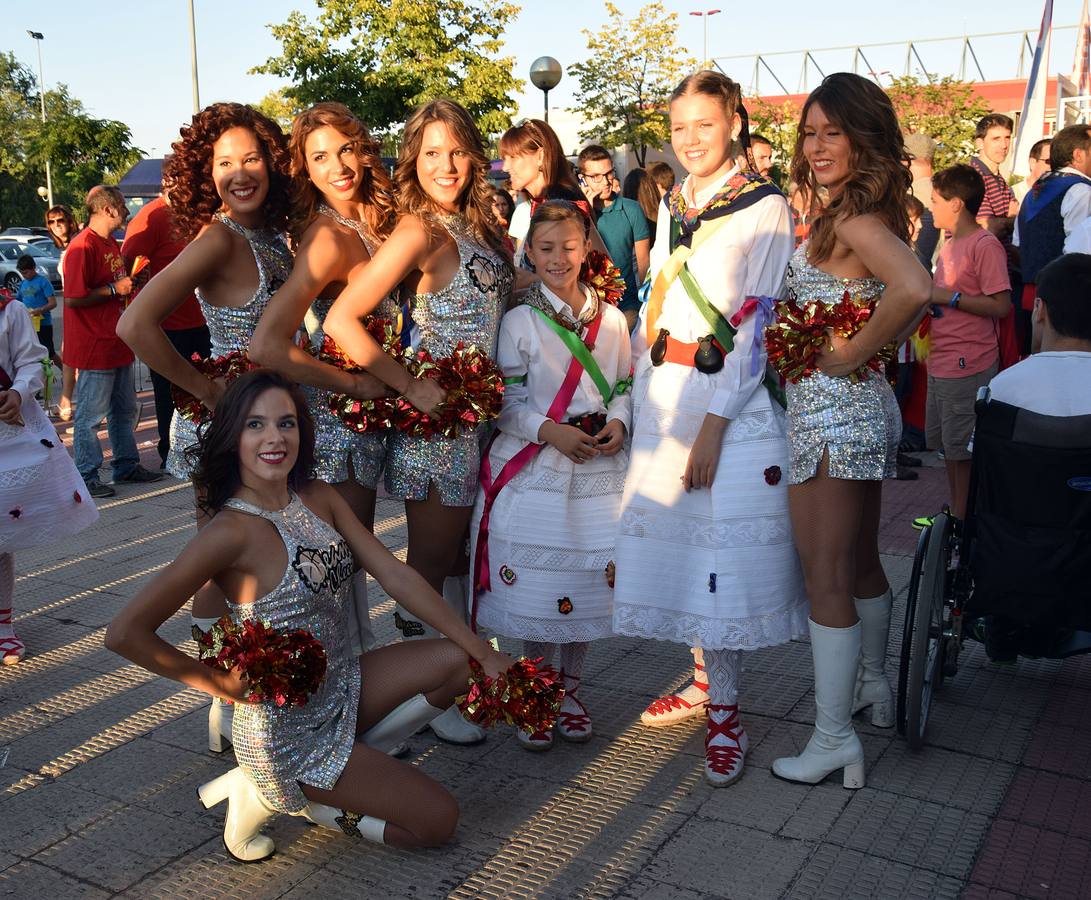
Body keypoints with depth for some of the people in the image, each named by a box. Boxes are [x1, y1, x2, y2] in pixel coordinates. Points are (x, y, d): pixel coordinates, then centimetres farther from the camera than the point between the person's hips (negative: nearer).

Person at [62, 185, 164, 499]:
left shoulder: (111, 244, 14)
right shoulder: (82, 246, -17)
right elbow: (73, 298, -22)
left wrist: (130, 281, 13)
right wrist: (115, 289, -18)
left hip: (118, 343, 10)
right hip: (94, 347, -10)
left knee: (125, 410, 17)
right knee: (91, 414, -1)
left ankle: (127, 466, 28)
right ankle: (86, 476, 8)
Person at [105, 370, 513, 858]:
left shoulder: (319, 498, -1)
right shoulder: (231, 532, -24)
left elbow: (395, 575, -3)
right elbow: (124, 633, -26)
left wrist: (484, 652, -7)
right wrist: (221, 684, -16)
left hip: (342, 686, 7)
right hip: (287, 728, -7)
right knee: (438, 819, -3)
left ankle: (345, 770, 4)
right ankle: (277, 793, 7)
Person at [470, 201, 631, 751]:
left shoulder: (611, 318, 7)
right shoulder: (519, 321, -2)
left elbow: (625, 386, 11)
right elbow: (504, 401, -4)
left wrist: (618, 422, -9)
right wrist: (549, 431, -17)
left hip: (597, 468, 3)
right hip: (533, 469, -3)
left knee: (591, 581, 8)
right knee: (534, 588, 2)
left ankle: (570, 691, 28)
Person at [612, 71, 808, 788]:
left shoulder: (765, 207, -5)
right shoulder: (673, 206, 14)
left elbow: (757, 322, -12)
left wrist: (714, 423, -17)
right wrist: (642, 399, 10)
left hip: (733, 401, -6)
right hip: (664, 395, 6)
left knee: (726, 548, -5)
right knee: (672, 537, 8)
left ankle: (725, 710, 8)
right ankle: (706, 679, 25)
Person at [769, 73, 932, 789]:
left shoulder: (853, 220, -17)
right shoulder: (864, 215, 11)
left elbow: (914, 288, -35)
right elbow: (901, 301, 21)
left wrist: (850, 357, -23)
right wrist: (878, 347, 9)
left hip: (833, 410, -10)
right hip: (864, 410, 10)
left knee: (826, 577, -3)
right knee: (859, 562, 22)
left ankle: (834, 738, 6)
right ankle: (873, 687, 40)